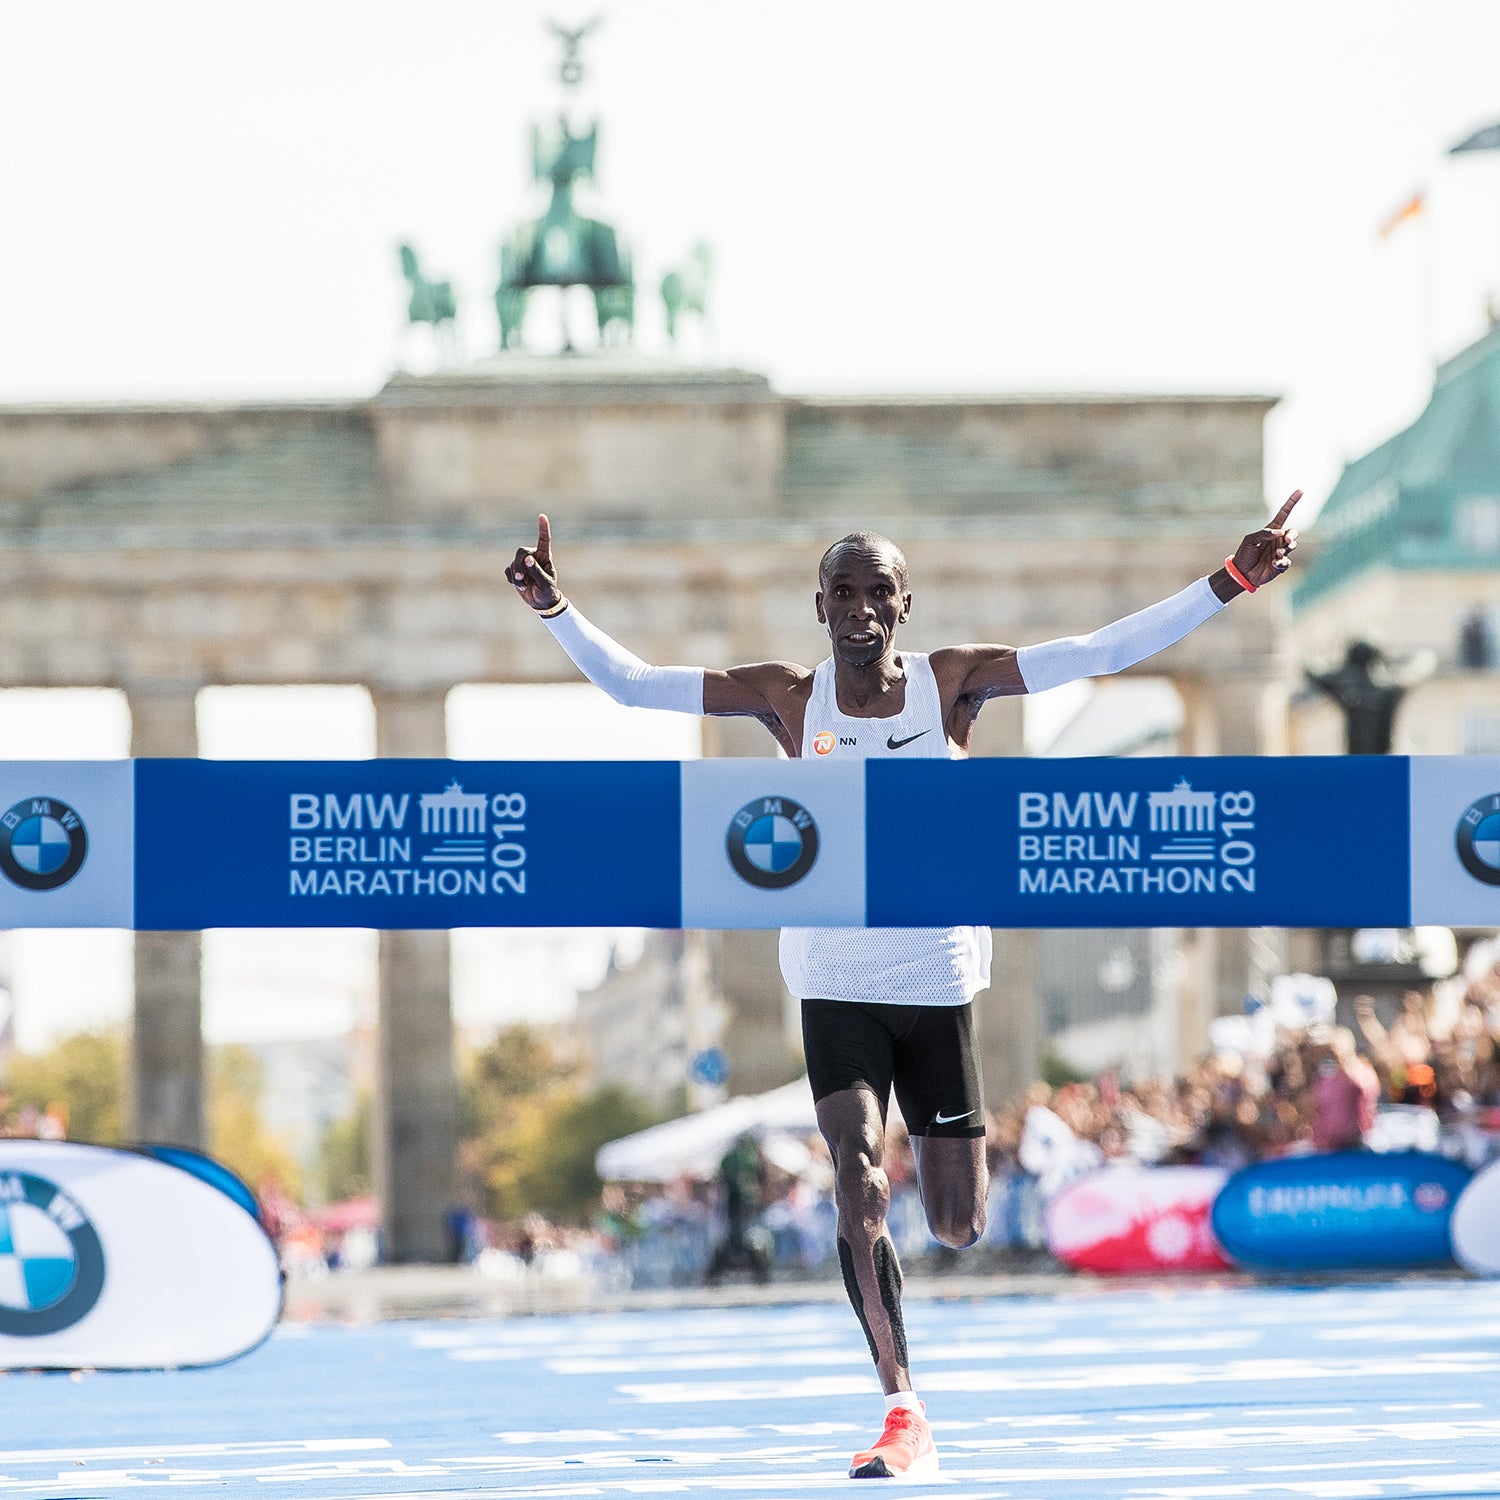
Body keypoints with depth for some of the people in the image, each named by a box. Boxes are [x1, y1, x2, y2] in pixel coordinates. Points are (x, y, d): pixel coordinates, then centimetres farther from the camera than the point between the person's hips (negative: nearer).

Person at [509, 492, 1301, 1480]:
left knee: (958, 1228, 5)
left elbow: (1106, 651, -10)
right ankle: (904, 1414, -11)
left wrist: (1229, 585, -18)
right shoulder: (788, 700, -4)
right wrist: (557, 610, -18)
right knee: (861, 1187, -18)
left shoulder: (954, 684, -6)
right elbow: (630, 683, -4)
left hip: (939, 981, 0)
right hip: (835, 984, 0)